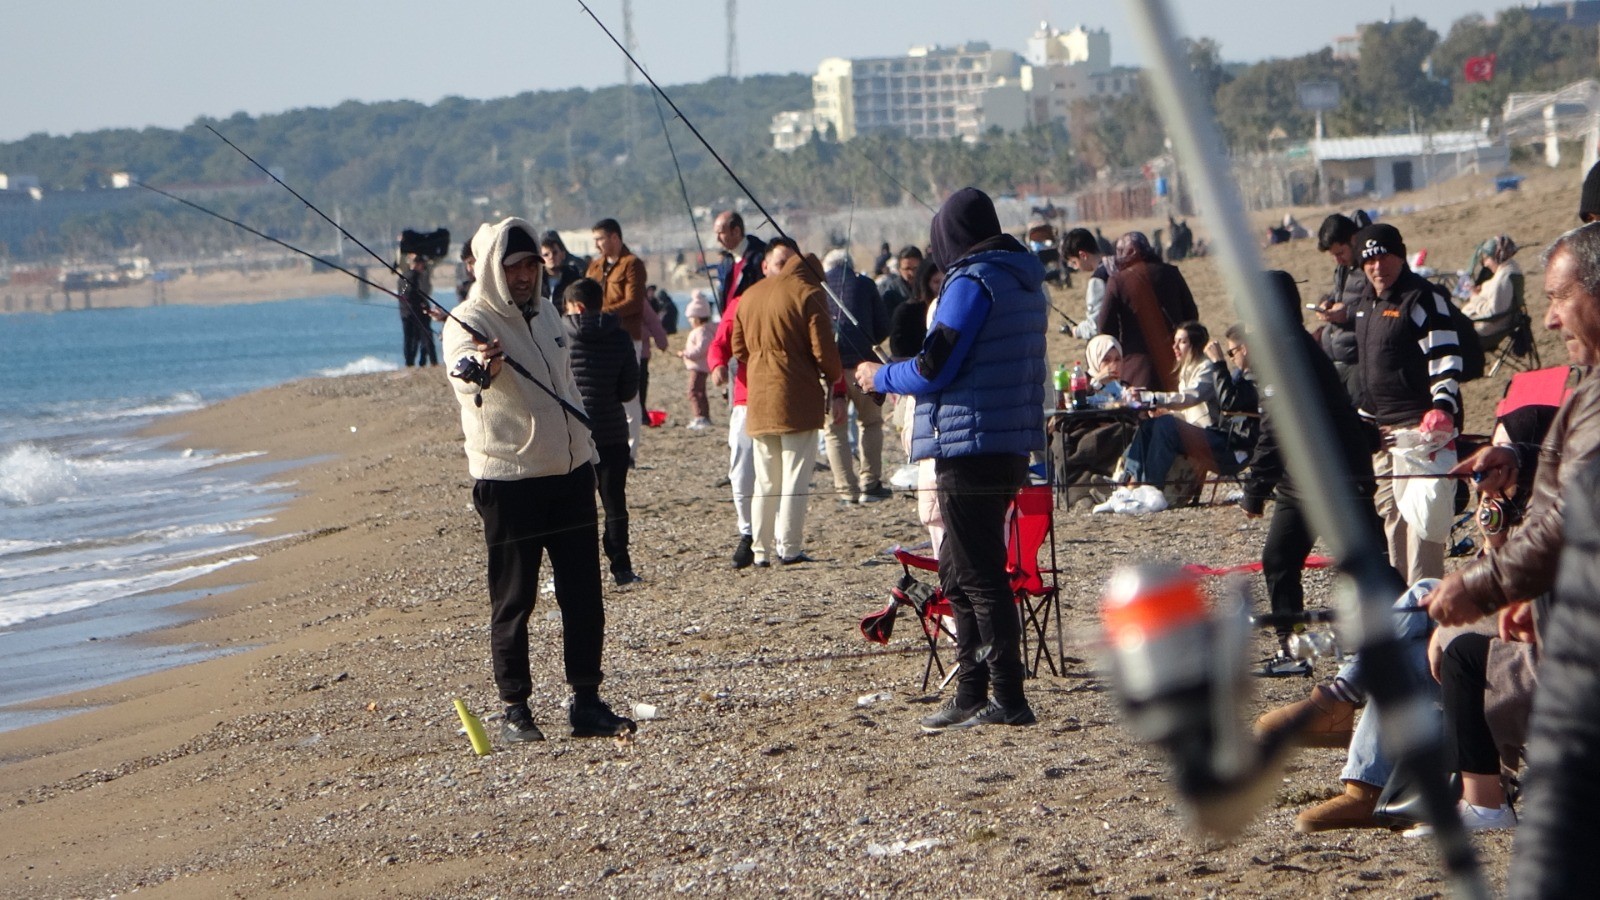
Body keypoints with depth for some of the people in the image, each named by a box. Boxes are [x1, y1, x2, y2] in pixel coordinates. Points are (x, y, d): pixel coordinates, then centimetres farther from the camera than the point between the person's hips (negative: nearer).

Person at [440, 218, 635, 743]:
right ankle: (514, 710, 6)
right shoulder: (471, 322, -12)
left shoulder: (546, 313, 12)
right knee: (513, 600, -1)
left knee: (583, 594, 7)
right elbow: (460, 370, -35)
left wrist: (587, 452, 25)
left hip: (570, 472, 7)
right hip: (508, 479, -6)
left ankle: (587, 703, 14)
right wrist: (477, 367, -58)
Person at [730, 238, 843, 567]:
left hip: (758, 401, 5)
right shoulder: (807, 294, -8)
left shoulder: (748, 298, 11)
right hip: (797, 401, -5)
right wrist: (834, 379, 8)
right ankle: (788, 547, -4)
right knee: (795, 476, -2)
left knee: (765, 480, 12)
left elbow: (739, 349, 15)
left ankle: (761, 549, 11)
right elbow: (823, 349, -10)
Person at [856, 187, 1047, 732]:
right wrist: (904, 376, 23)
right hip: (1013, 441, 9)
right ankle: (970, 695, 19)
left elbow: (933, 370, -17)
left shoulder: (971, 283, -15)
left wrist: (880, 377, 1)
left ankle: (1009, 701, -4)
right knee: (959, 572, 16)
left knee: (978, 575, -4)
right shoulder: (1024, 279, 13)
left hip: (971, 446, -9)